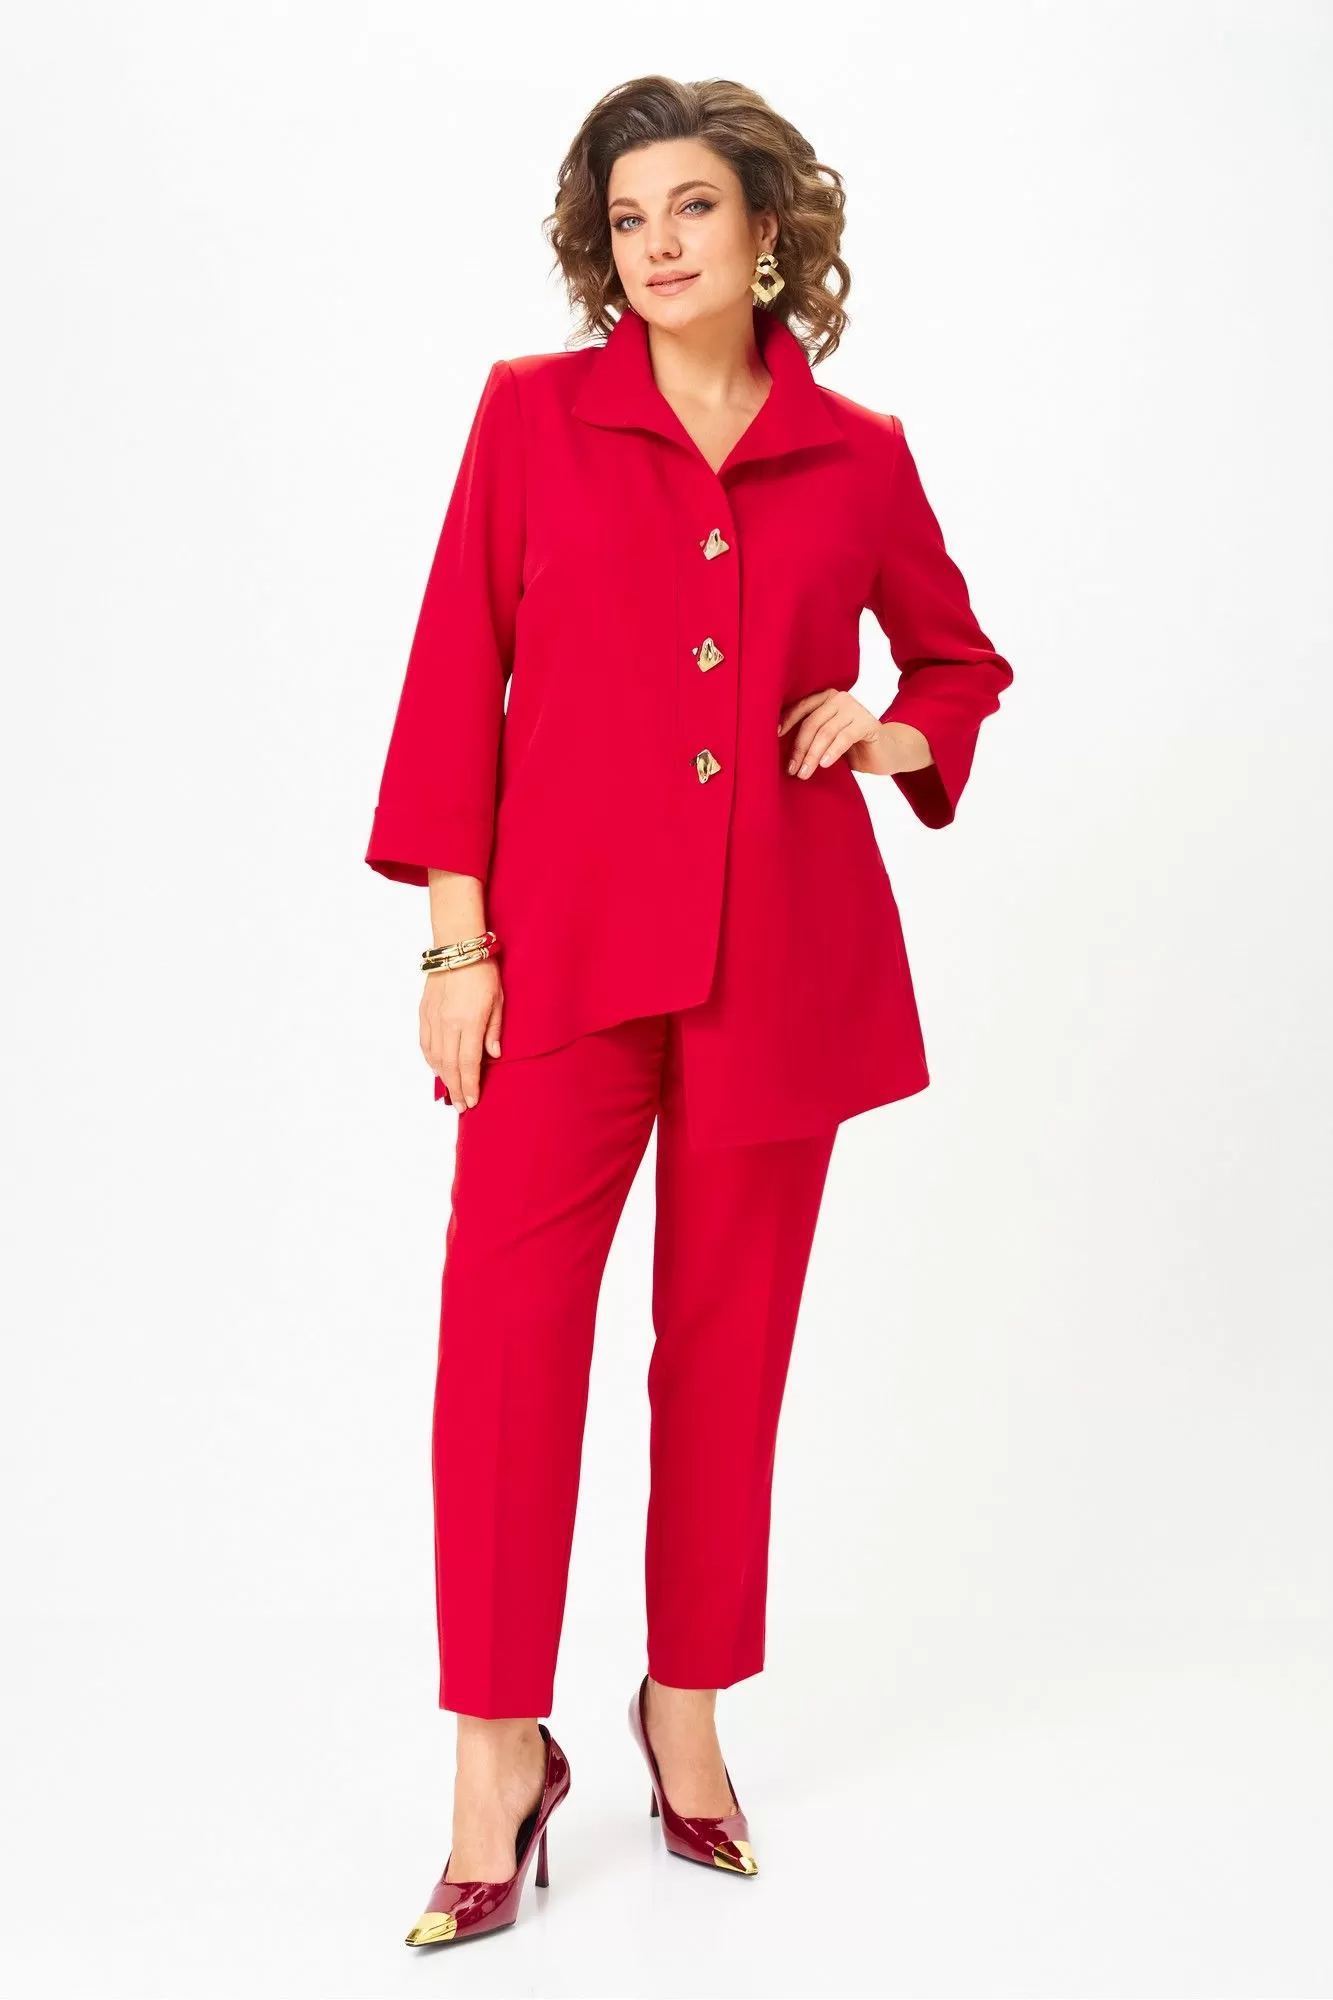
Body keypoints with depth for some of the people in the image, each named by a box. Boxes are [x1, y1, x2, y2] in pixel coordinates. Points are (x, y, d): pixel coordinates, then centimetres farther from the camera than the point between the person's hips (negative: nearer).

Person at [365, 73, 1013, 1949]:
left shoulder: (858, 455, 7)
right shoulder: (534, 410, 4)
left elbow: (961, 660, 22)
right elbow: (457, 677, 1)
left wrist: (895, 730, 0)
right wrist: (457, 935, -6)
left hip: (785, 951, 2)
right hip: (570, 938, -1)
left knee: (730, 1339, 9)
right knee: (507, 1329, -8)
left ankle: (689, 1708, 26)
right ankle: (501, 1759, 5)